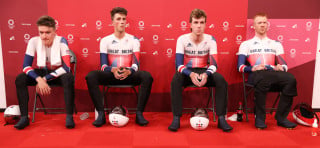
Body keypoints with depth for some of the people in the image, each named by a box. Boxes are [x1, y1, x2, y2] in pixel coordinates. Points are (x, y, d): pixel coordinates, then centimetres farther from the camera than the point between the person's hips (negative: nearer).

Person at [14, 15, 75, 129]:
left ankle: (69, 116, -28)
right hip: (42, 72, 4)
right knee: (20, 79, -19)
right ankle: (24, 117, -10)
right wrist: (39, 79, -30)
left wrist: (45, 79, -28)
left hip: (59, 73, -3)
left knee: (69, 78, -36)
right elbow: (26, 66, -11)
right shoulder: (34, 41, -11)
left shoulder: (61, 41, -19)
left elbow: (66, 68, -25)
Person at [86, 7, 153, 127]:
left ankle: (139, 114, -23)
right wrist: (113, 70, -28)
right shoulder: (105, 40, 6)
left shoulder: (133, 40, 6)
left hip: (129, 75, 0)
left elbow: (136, 64, -4)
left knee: (147, 76, -31)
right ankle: (101, 114, -24)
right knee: (91, 76, -28)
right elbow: (103, 65, -4)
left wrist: (129, 71, -28)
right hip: (111, 75, 0)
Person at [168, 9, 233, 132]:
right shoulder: (182, 39, -8)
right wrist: (191, 74, -35)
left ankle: (221, 119, -18)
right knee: (176, 80, -33)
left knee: (221, 80, -27)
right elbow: (179, 65, -15)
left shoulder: (210, 40, -5)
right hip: (187, 72, -1)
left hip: (204, 72, 1)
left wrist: (206, 74, -34)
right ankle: (176, 119, -26)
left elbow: (214, 64, -11)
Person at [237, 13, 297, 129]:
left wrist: (281, 68, -10)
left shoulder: (276, 44, 26)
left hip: (274, 76, 3)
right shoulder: (246, 44, 17)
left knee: (290, 79, -30)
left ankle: (281, 117, -20)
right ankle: (259, 118, -26)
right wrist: (253, 68, -16)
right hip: (255, 75, -3)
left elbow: (284, 65, 15)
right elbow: (240, 66, 4)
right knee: (262, 78, -40)